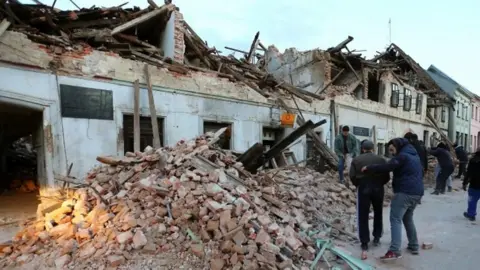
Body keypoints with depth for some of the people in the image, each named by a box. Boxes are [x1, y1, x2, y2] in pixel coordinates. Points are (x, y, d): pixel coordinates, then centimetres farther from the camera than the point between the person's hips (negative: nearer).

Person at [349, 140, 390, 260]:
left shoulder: (356, 160, 5)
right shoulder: (381, 159, 8)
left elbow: (352, 176, -4)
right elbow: (387, 177, 2)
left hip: (363, 188, -2)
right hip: (378, 188, 2)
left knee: (363, 217, 2)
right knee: (378, 213, 23)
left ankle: (364, 246, 0)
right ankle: (377, 238, 31)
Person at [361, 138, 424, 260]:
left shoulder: (402, 155, -11)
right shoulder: (415, 156, 19)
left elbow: (387, 167, -25)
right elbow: (421, 172, 31)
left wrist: (368, 168, -20)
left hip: (404, 192, -10)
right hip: (417, 192, 10)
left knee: (396, 219, -12)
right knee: (408, 218, 22)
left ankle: (394, 250, -18)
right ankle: (414, 246, 26)